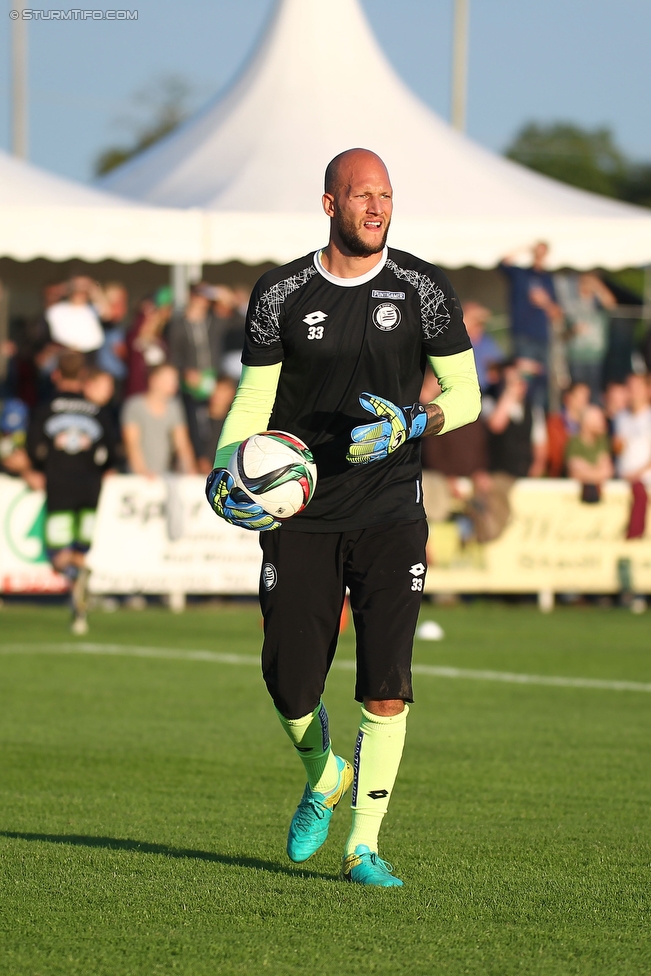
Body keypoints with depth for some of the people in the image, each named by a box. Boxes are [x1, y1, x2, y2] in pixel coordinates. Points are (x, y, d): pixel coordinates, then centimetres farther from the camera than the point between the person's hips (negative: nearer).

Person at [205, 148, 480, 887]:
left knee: (386, 687, -10)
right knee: (291, 688, 0)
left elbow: (464, 394, 4)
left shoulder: (422, 289, 0)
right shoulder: (281, 294, 1)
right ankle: (324, 779, 32)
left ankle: (363, 844, -1)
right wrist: (227, 468, -12)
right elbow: (254, 398, 6)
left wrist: (412, 423, -16)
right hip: (300, 516, 1)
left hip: (390, 516, -1)